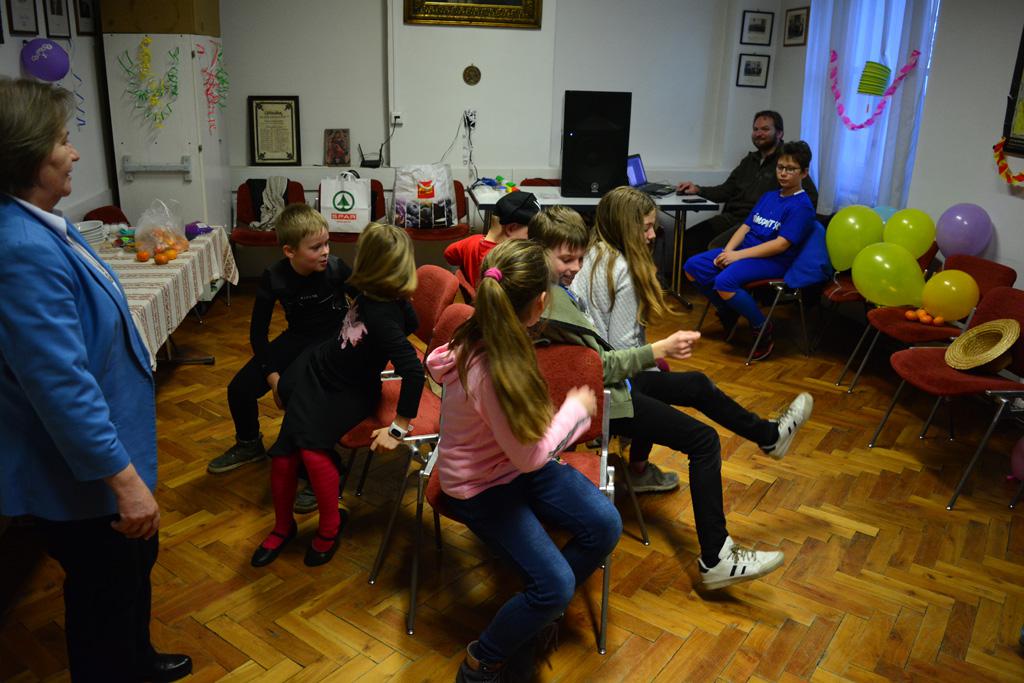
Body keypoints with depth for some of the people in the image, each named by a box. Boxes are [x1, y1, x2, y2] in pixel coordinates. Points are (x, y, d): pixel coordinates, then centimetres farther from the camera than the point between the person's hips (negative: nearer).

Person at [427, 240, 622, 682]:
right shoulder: (490, 371, -36)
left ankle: (538, 611, 19)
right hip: (480, 487, -8)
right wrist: (575, 408, -10)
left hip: (519, 462, 8)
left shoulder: (491, 338, -10)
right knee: (556, 585, -17)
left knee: (606, 526, -7)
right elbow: (529, 456, -24)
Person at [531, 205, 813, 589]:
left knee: (697, 385, 18)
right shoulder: (549, 305, -28)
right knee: (704, 441, -9)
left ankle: (770, 435, 41)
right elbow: (600, 366, -25)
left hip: (600, 381, 10)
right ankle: (715, 561, -4)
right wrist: (660, 350, -23)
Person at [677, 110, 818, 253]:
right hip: (731, 217, 7)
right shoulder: (749, 161, 24)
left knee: (715, 247, -32)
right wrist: (698, 189, 8)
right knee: (687, 239, -12)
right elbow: (727, 190, 25)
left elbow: (811, 198, -8)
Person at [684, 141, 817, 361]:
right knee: (693, 267, -5)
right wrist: (728, 251, -7)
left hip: (773, 261, -8)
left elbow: (781, 244, -18)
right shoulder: (768, 196, 16)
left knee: (725, 281, -34)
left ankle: (763, 329, -11)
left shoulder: (801, 206, -9)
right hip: (744, 250, 8)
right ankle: (727, 311, 13)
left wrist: (738, 255, -20)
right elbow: (745, 226, 13)